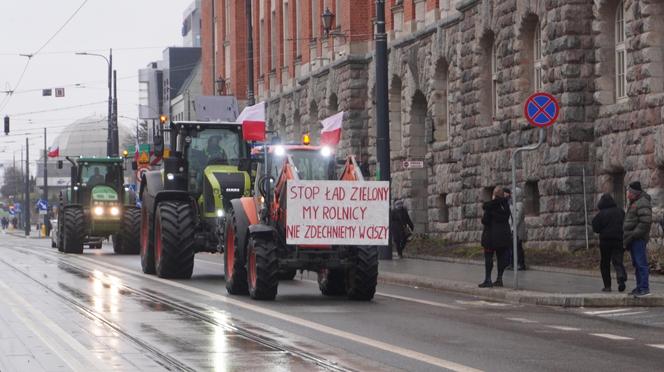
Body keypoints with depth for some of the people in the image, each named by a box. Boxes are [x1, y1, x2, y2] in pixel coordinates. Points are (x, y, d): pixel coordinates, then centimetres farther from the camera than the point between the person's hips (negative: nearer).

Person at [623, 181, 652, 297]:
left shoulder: (642, 203, -12)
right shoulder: (633, 203, 21)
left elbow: (645, 222, -21)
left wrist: (633, 236, -21)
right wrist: (626, 238, 17)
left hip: (638, 239, -10)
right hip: (632, 239, 10)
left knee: (641, 263, -11)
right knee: (636, 264, 12)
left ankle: (644, 288, -13)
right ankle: (639, 287, 16)